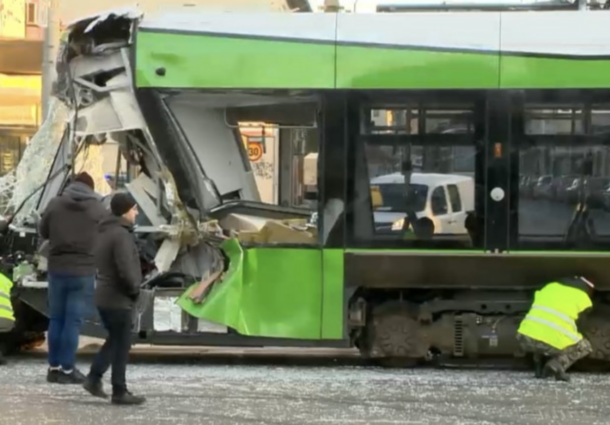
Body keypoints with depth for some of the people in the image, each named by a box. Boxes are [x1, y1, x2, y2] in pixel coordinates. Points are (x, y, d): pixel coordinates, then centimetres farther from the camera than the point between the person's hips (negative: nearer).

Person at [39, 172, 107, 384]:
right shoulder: (98, 209, -5)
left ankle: (54, 366, 16)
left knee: (56, 319, 12)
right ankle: (67, 369, 1)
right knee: (73, 320, 1)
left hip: (57, 268, 2)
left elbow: (43, 231, 9)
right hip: (83, 271, -2)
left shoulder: (55, 204, -1)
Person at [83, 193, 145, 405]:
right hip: (119, 299, -9)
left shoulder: (105, 233, 12)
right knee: (122, 345, -1)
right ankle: (119, 392, 5)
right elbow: (126, 270, -26)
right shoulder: (121, 234, -19)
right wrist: (135, 289, -8)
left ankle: (94, 378, 17)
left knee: (114, 340, 20)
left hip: (104, 296, 9)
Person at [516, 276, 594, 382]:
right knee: (585, 347, 23)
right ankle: (558, 363, -4)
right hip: (554, 342, -4)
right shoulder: (583, 299, 14)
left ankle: (539, 366, 20)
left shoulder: (550, 286, 25)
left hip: (526, 339, 4)